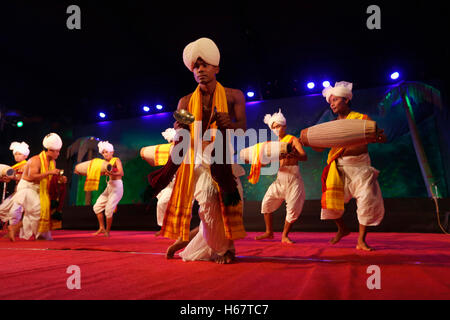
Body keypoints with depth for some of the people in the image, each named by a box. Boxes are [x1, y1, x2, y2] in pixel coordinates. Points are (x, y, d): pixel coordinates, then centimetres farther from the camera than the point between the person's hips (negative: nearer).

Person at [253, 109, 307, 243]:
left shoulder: (293, 140, 0)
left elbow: (304, 156, -13)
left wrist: (292, 155, -33)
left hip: (293, 177, -5)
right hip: (280, 177, 5)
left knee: (293, 208, -7)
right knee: (267, 202, -3)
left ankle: (284, 236, 8)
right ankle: (269, 232, 10)